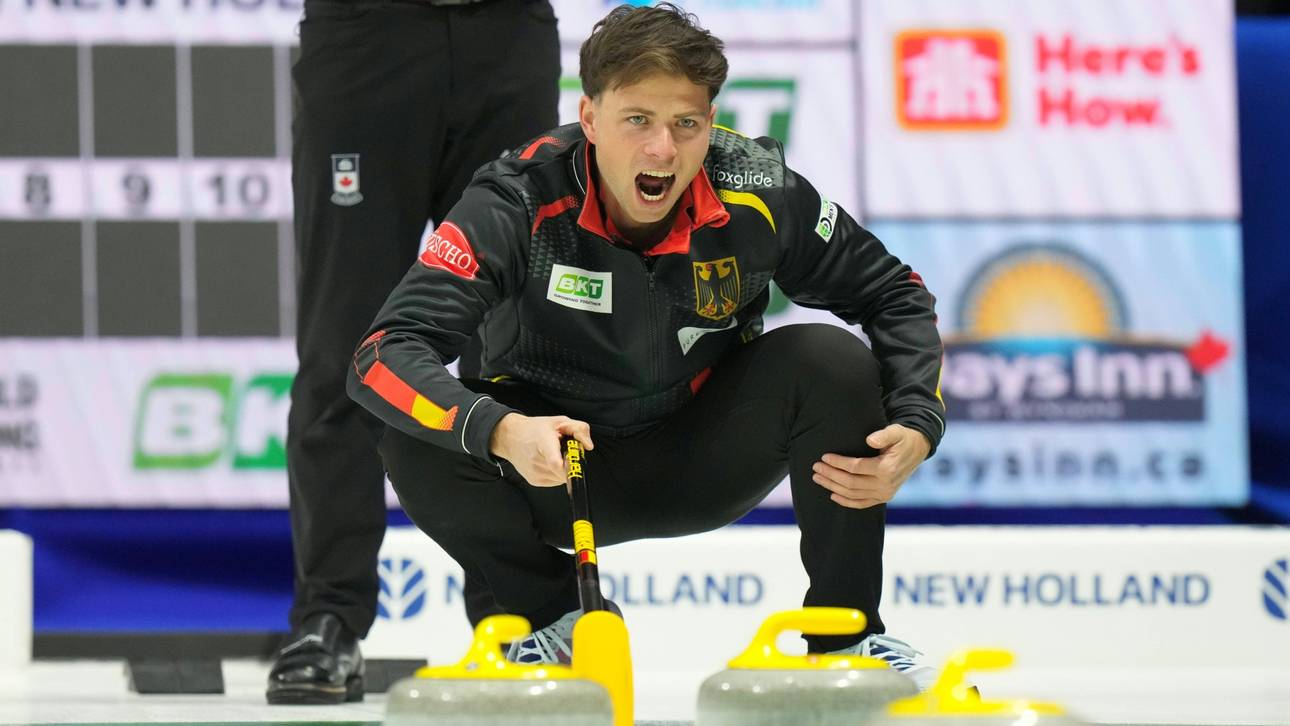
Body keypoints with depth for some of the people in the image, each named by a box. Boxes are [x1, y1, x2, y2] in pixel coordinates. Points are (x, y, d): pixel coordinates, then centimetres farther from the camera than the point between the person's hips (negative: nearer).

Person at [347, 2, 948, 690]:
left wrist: (916, 428, -21)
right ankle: (549, 619, 0)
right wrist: (499, 431, -51)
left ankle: (847, 636, -6)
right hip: (558, 473, -1)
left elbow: (894, 296, -4)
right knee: (418, 442, -30)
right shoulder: (521, 201, -26)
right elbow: (385, 355, -33)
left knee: (831, 362, -24)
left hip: (703, 465, 2)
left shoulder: (759, 194, -19)